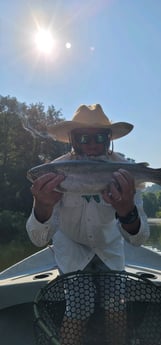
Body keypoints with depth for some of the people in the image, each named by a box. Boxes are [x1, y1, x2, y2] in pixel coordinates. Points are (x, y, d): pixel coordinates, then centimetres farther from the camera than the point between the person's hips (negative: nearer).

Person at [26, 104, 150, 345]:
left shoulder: (124, 170, -27)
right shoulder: (56, 171, -28)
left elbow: (138, 239, -27)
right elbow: (39, 240, -29)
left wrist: (126, 209, -50)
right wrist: (42, 206, -52)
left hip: (109, 246, 1)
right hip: (70, 245, -1)